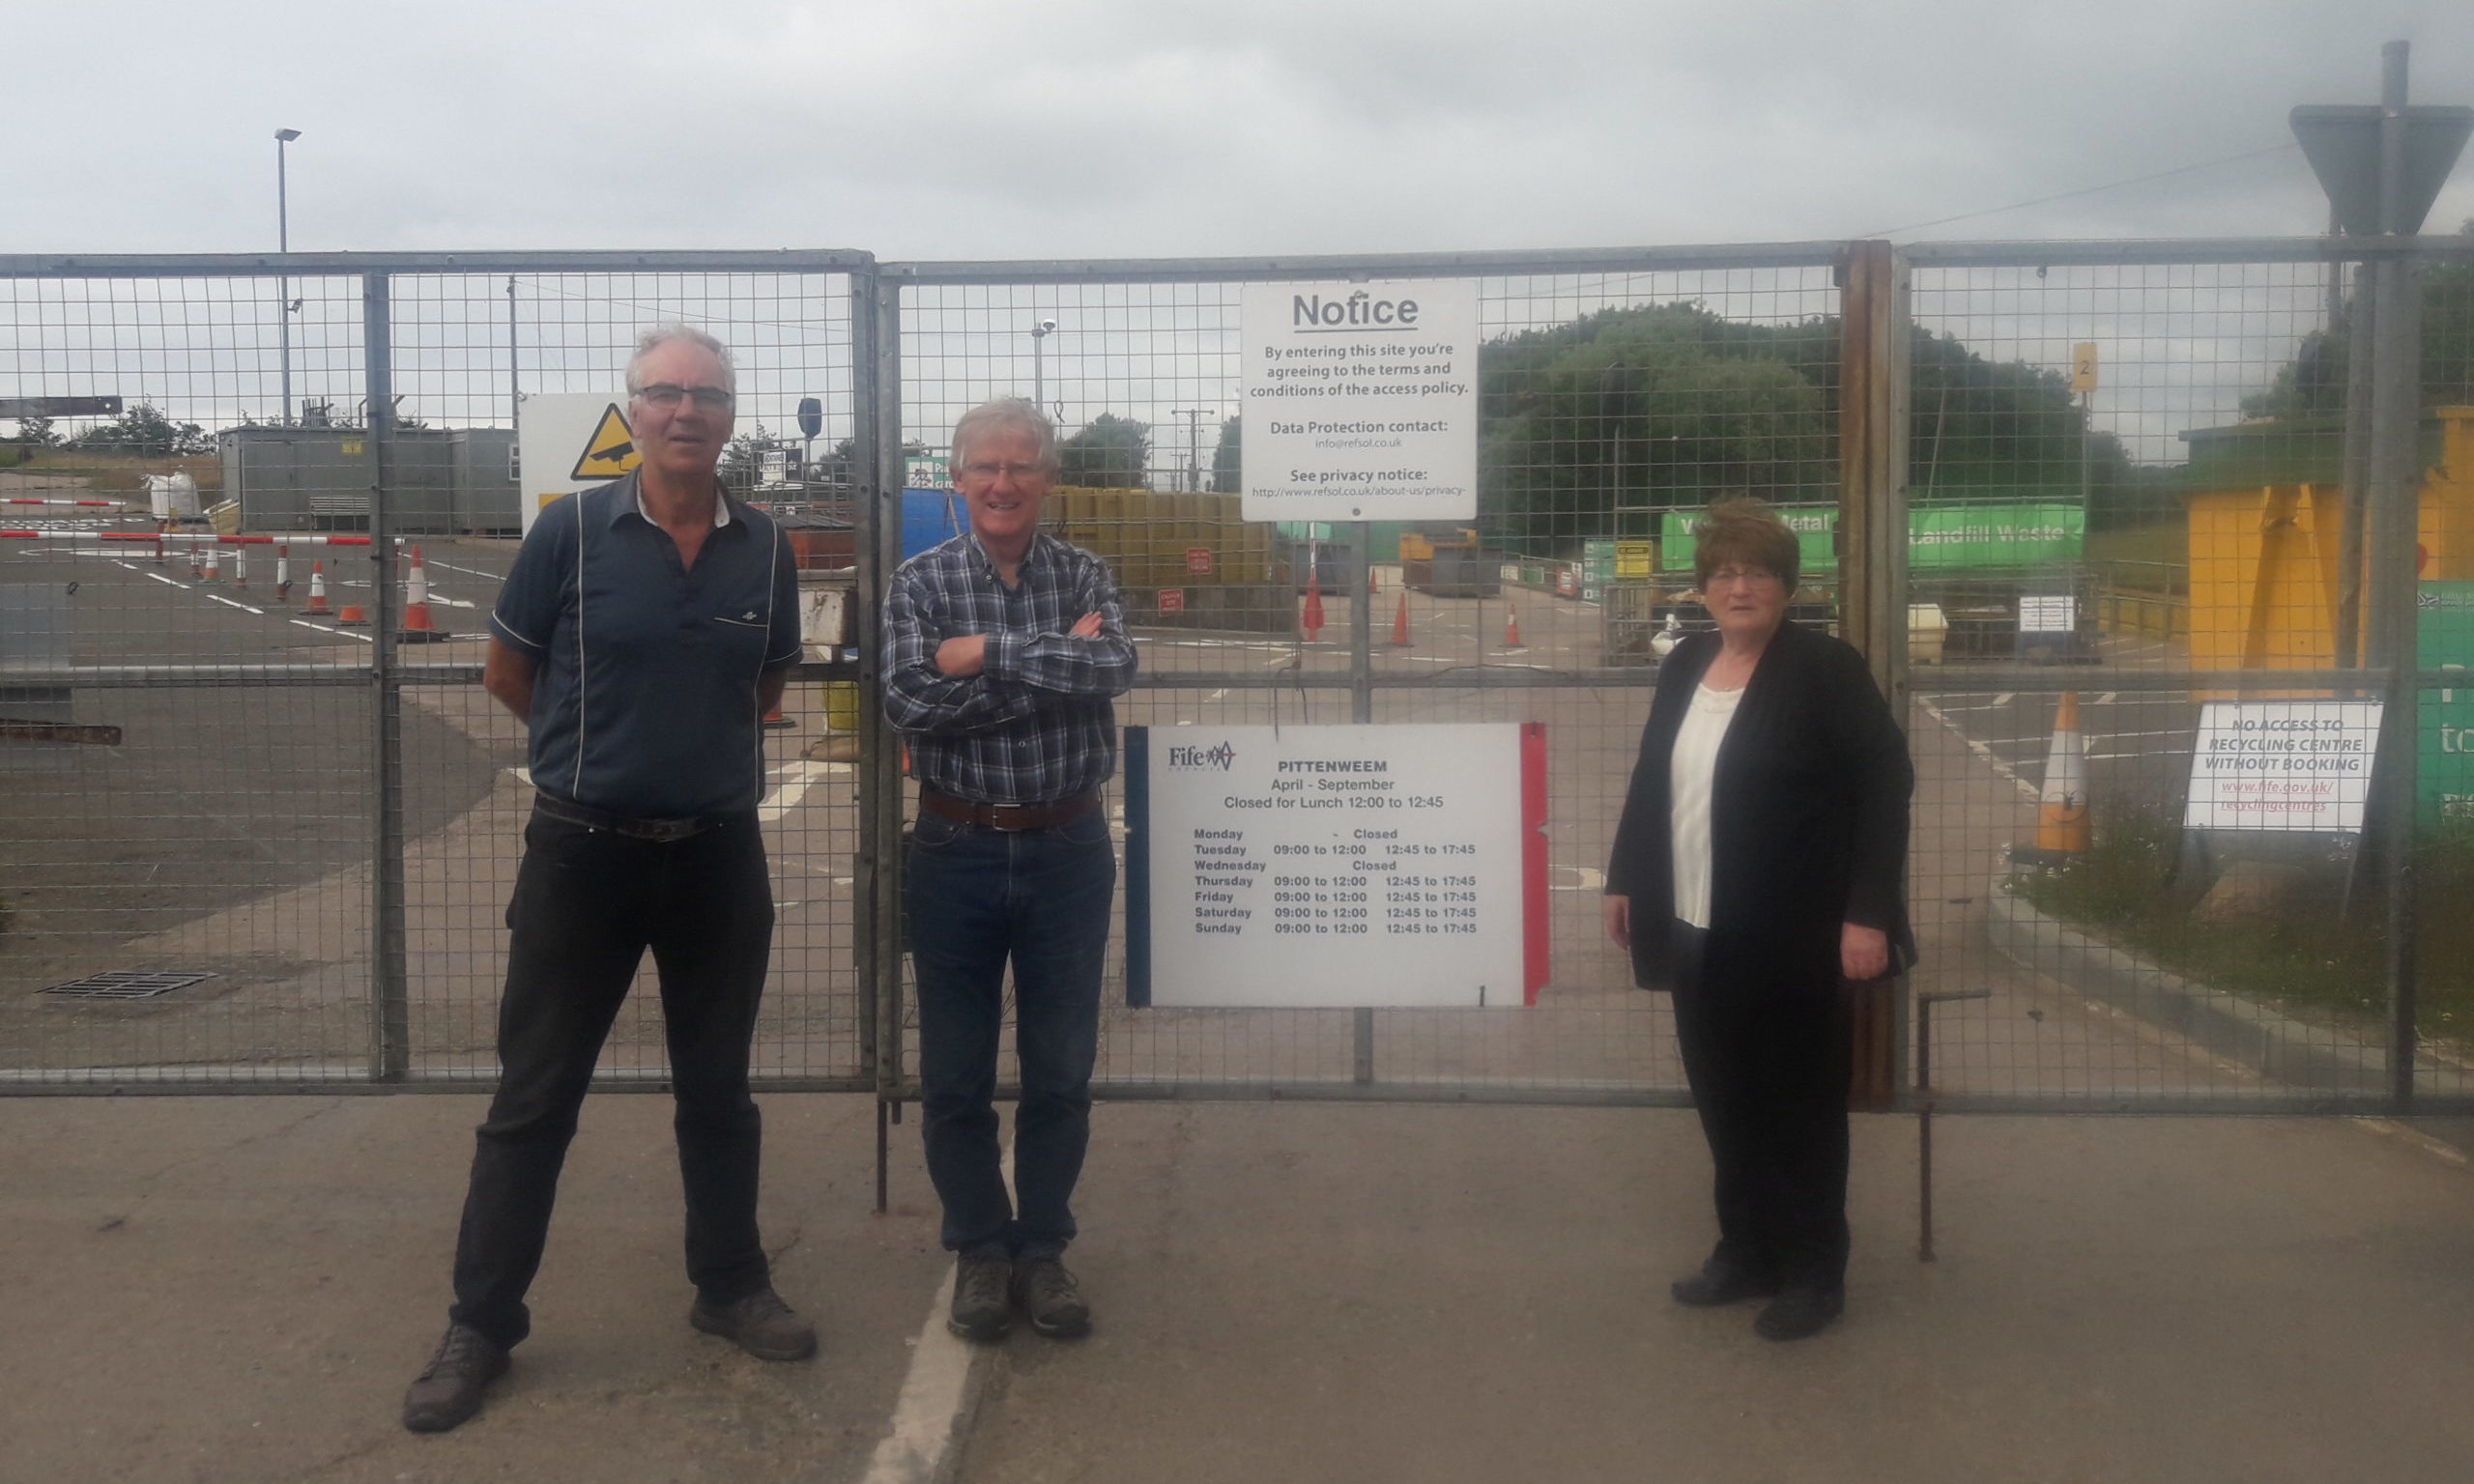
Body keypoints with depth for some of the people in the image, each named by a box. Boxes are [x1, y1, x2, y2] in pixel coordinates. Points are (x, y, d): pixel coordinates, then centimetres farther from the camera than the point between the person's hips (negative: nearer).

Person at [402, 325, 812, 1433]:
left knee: (717, 1089, 15)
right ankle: (481, 1323, 18)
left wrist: (690, 749, 8)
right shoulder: (571, 531, -8)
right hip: (582, 851, -2)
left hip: (719, 852, 3)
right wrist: (606, 752, 8)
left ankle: (730, 1286, 31)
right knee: (534, 1099, 6)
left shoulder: (764, 551, 1)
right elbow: (507, 674, 2)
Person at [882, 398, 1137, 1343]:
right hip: (957, 850, 0)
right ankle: (979, 1248, 26)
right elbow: (910, 704, -17)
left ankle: (1043, 1249, 25)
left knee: (1061, 1070, 9)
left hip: (1068, 849, 1)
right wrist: (1055, 664, -17)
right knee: (955, 1076, 8)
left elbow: (1115, 668, -19)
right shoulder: (919, 583, -2)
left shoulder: (1085, 577, 1)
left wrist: (989, 654, -20)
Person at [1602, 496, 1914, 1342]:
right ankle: (1746, 1255, 28)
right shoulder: (1684, 667, 9)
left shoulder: (1825, 670, -10)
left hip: (1791, 938, -6)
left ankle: (1814, 1275, 19)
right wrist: (1626, 881, 15)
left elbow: (1887, 785, -13)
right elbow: (1651, 781, 17)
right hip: (1696, 932, 6)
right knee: (1724, 1102, 14)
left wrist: (1867, 914, -18)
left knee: (1800, 1106, 6)